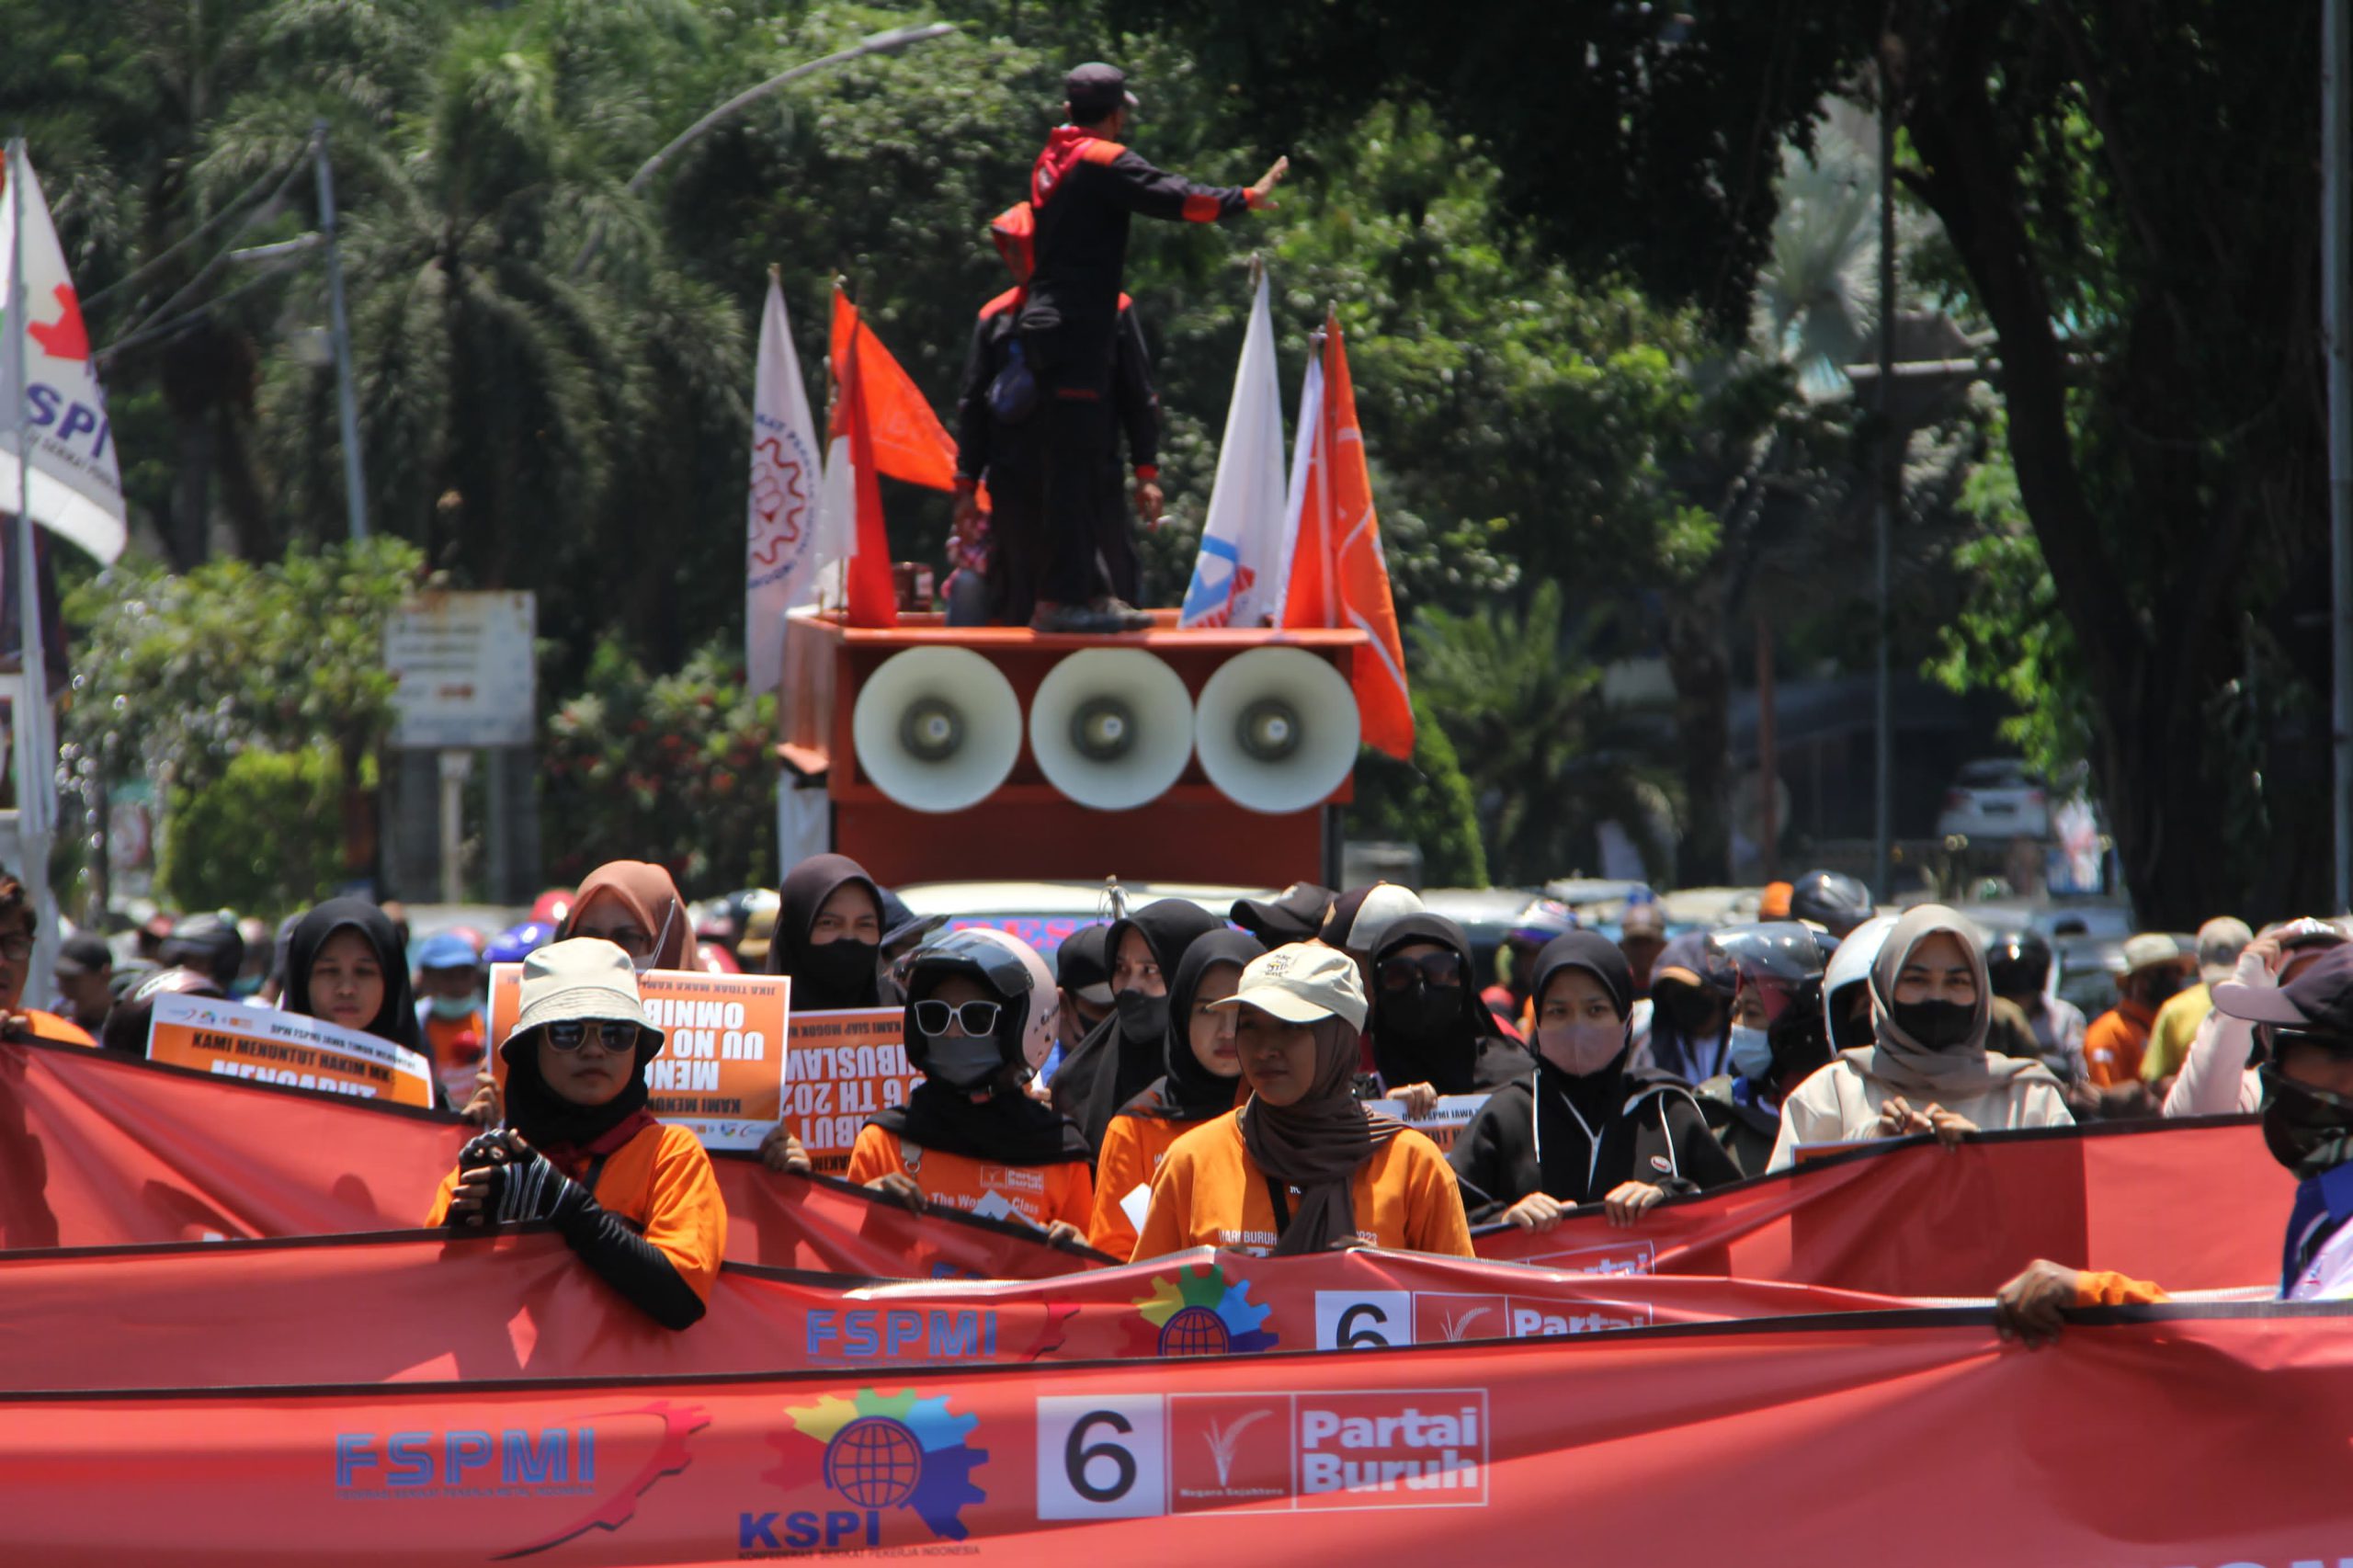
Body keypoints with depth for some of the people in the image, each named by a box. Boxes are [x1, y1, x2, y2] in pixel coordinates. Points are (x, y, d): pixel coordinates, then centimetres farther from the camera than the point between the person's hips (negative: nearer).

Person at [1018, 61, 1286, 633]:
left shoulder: (1053, 161, 16)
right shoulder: (1102, 161, -11)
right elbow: (1173, 198, -18)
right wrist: (1247, 199, -10)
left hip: (1051, 325, 10)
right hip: (1077, 331, -10)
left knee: (1078, 466, 14)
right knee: (1074, 463, -10)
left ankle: (1084, 589, 19)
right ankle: (1062, 599, -12)